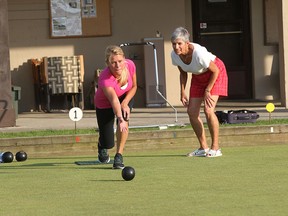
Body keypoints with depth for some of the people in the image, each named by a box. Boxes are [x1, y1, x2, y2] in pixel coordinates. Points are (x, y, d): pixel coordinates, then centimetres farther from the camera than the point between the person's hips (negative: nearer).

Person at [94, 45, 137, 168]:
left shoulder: (130, 65, -27)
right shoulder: (105, 79, -42)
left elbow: (134, 86, -8)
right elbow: (114, 99, -57)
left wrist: (125, 103, -24)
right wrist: (120, 119, -74)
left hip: (125, 97, 3)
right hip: (104, 104, -3)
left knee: (124, 119, -30)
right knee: (108, 143, -1)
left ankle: (119, 156, -15)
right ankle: (102, 145, 40)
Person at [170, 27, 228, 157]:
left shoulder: (199, 53, -37)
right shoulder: (174, 55, -17)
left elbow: (215, 71, -23)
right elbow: (183, 73, 3)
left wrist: (207, 91, -20)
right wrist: (182, 92, -4)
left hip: (215, 73, -7)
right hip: (198, 77, 7)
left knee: (208, 110, -20)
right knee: (192, 112, -1)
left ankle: (215, 148, -8)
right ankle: (203, 148, 11)